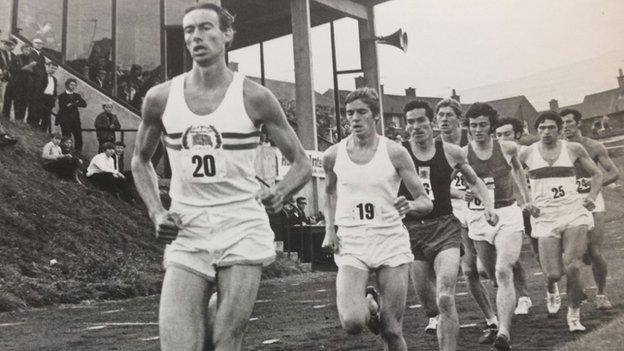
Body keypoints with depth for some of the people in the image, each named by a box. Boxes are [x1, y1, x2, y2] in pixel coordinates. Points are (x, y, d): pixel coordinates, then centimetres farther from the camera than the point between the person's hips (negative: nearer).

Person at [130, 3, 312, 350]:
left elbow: (302, 164, 3)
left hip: (243, 233, -2)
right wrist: (157, 213, 4)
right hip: (186, 235, 2)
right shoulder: (160, 98, 3)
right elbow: (140, 161, 19)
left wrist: (279, 193, -17)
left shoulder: (254, 97, -4)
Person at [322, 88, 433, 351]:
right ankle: (370, 303, 17)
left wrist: (410, 205, -23)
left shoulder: (394, 152, -3)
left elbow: (425, 202, -1)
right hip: (351, 245, 1)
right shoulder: (333, 155, 3)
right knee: (352, 324, -18)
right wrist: (329, 229, 9)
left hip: (391, 243, -1)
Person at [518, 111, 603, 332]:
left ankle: (574, 315, 7)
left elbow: (597, 174, 16)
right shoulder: (527, 154, 4)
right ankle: (551, 288, 33)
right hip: (545, 217, 0)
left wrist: (592, 196, 0)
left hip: (574, 214, 0)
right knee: (554, 274, -8)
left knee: (572, 267, -15)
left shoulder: (573, 149, 6)